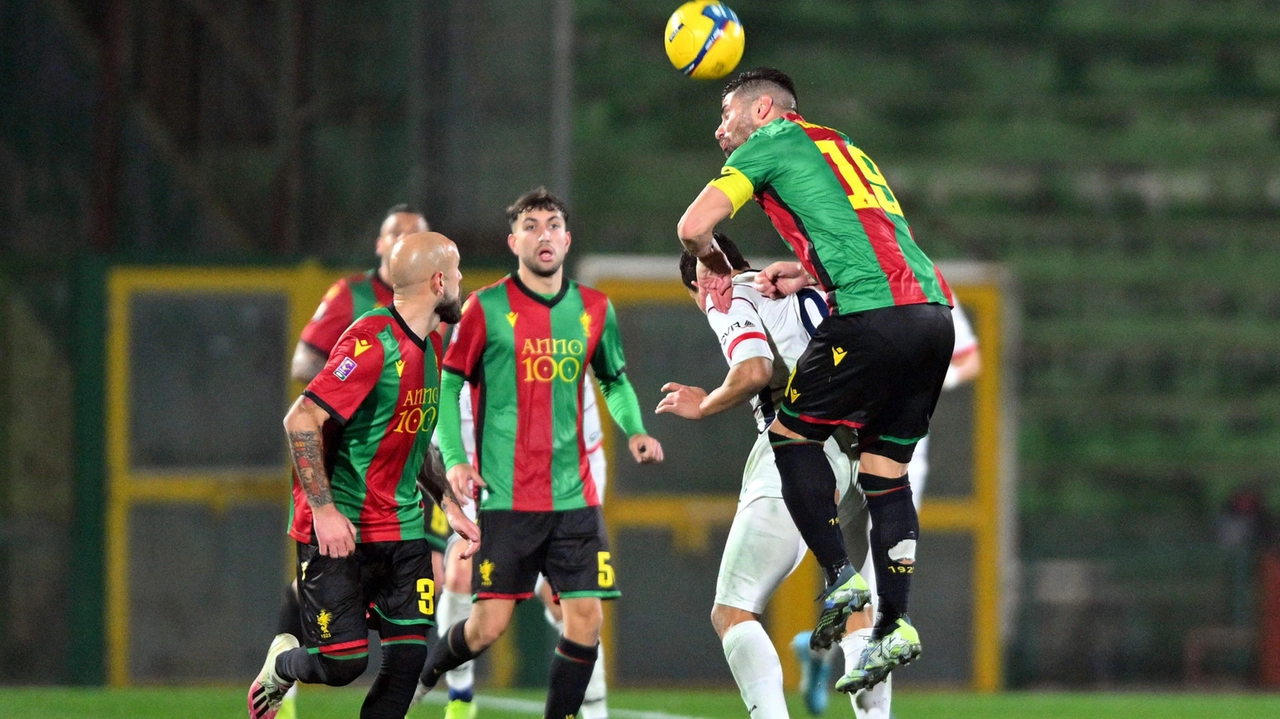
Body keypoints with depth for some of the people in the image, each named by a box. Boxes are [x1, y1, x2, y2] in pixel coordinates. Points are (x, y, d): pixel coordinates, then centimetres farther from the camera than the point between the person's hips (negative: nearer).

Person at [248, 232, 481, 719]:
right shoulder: (372, 342, -18)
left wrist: (449, 504, 18)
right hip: (340, 531, -8)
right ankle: (281, 665, 27)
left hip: (402, 529, 8)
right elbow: (302, 419, -23)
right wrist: (323, 509, -25)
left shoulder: (429, 346, 11)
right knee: (343, 662, -7)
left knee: (409, 654, -4)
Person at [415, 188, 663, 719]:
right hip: (505, 496, -3)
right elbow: (448, 387, 2)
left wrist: (634, 431, 4)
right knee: (488, 627, -5)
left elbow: (615, 380, 23)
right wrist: (455, 459, -11)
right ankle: (426, 670, 26)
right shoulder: (486, 309, -2)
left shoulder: (594, 310, 9)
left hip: (575, 496, 3)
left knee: (586, 620, -6)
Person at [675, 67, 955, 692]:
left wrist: (714, 264, 20)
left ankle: (839, 578, -1)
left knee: (791, 435, 9)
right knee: (885, 470, 12)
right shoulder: (841, 146, 31)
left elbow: (693, 227, -1)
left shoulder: (772, 142, 8)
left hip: (872, 315, -7)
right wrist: (808, 272, 28)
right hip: (933, 310, 7)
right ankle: (893, 627, 5)